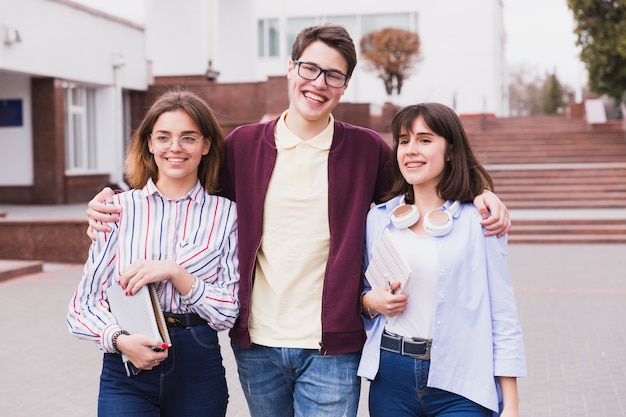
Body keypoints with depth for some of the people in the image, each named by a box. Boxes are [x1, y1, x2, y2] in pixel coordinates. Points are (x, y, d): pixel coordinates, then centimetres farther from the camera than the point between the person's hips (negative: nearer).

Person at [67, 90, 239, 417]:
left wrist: (174, 272, -16)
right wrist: (120, 339, -19)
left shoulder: (225, 215, 0)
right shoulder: (121, 208, 1)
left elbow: (228, 312, -4)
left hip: (198, 368, 1)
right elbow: (84, 304, -1)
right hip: (126, 370, 0)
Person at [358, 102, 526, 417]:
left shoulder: (478, 220, -4)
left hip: (460, 383, -3)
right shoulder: (378, 218, 7)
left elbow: (502, 315, -4)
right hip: (391, 376, 4)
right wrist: (370, 302, -6)